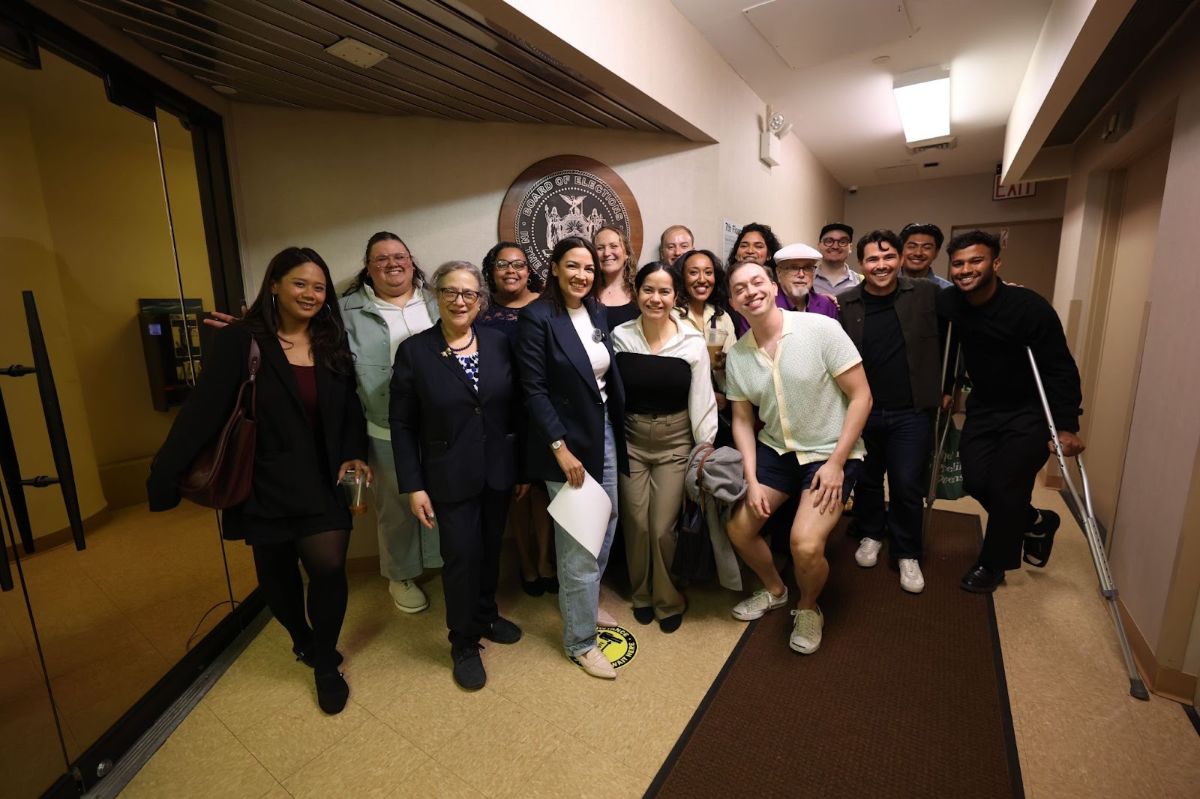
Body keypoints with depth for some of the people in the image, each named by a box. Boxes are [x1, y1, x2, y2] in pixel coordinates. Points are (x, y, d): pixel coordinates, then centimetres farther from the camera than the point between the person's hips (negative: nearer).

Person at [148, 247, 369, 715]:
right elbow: (205, 410, -11)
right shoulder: (240, 341, -9)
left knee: (328, 566, -9)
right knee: (277, 573, 15)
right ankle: (302, 639, 45)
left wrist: (354, 455, -9)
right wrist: (165, 475, -14)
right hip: (265, 484, -1)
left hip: (321, 483, 1)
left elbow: (351, 409, 5)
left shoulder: (333, 343, 2)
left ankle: (325, 664, 16)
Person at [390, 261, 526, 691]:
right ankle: (464, 644, 28)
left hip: (498, 471, 3)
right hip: (450, 476, -3)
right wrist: (413, 486, -8)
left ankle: (486, 616, 44)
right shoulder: (414, 350, -8)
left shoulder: (499, 342, -2)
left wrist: (524, 466, 3)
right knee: (461, 556, 4)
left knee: (490, 549, 18)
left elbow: (515, 408, 2)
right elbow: (402, 424, -6)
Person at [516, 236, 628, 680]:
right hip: (566, 439, -7)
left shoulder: (596, 312, 7)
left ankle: (585, 605, 41)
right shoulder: (536, 317, -13)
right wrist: (561, 448, -18)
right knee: (578, 545, 2)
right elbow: (534, 390, -15)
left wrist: (617, 432, 8)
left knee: (606, 528, 17)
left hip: (604, 432, 7)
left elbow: (609, 375, 11)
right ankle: (580, 641, 22)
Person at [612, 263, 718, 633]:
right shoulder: (619, 336, -5)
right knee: (636, 524, 8)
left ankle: (669, 600, 27)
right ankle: (642, 593, 35)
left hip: (675, 440, -1)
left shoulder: (693, 342, -7)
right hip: (630, 440, 1)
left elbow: (701, 400, -3)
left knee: (663, 527, -1)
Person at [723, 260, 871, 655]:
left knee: (805, 545, -19)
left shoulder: (821, 328, -17)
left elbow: (861, 396, -14)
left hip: (830, 451, -4)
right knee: (738, 527, 3)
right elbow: (743, 420, 3)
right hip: (775, 449, 5)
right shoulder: (736, 356, -4)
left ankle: (808, 608, 17)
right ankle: (774, 589, 35)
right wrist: (751, 479, -6)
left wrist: (836, 462, -17)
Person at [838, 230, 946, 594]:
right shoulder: (845, 304, -3)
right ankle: (870, 534, 39)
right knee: (866, 480, 15)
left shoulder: (927, 294, -2)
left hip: (911, 412, 0)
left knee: (906, 485, 4)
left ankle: (907, 554, 25)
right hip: (862, 411, 1)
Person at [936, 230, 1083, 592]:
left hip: (1029, 412, -4)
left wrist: (1067, 426, -21)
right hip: (983, 406, 5)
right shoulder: (947, 302, -9)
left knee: (1005, 488, -4)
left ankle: (992, 565, 18)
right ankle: (1036, 522, 33)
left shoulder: (1029, 307, -22)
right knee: (975, 481, 1)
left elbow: (1060, 369, -18)